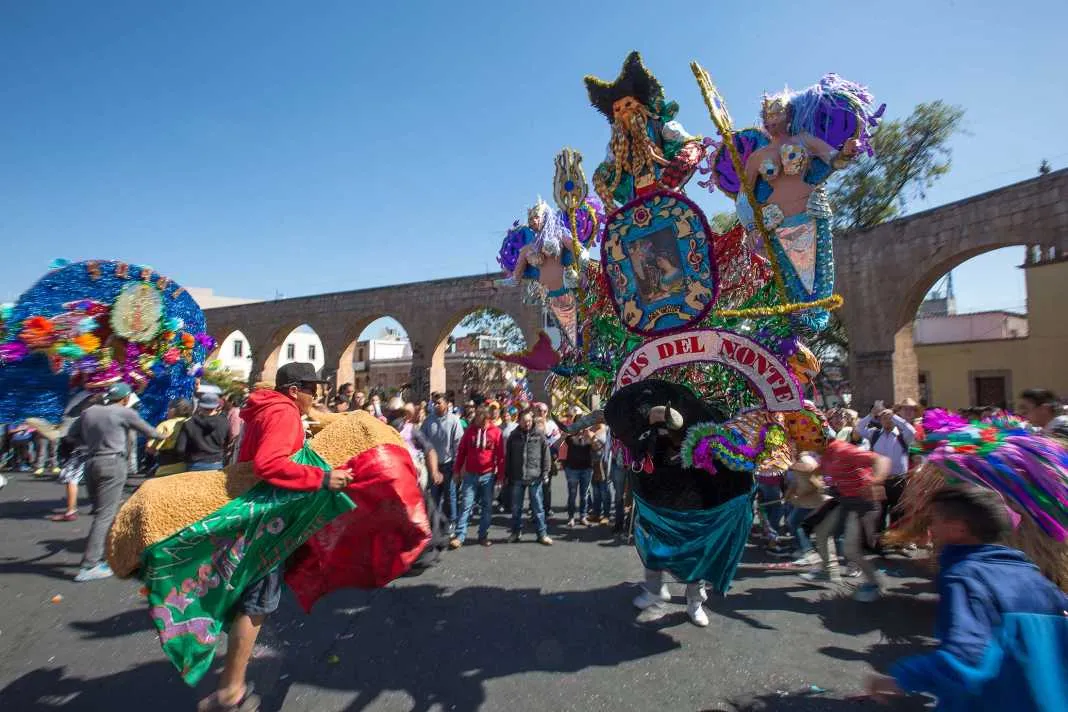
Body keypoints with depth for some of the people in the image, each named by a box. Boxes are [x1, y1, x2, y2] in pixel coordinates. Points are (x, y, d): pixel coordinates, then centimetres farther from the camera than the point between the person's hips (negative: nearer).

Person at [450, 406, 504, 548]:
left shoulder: (496, 431, -5)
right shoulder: (470, 430, -1)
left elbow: (500, 455, -2)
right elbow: (461, 451, 4)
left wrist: (500, 475, -2)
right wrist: (457, 471, 4)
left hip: (488, 475, 0)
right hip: (470, 474, 0)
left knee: (487, 506, 8)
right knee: (466, 505, 0)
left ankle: (483, 535, 20)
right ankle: (459, 536, 6)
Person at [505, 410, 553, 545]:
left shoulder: (539, 435, -2)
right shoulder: (514, 436, 3)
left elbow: (546, 455, 0)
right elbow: (507, 456, 7)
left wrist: (545, 473, -4)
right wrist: (507, 475, 6)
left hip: (535, 477, -2)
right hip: (517, 477, 2)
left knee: (538, 507, 4)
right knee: (516, 507, 12)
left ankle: (542, 534, 13)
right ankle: (516, 532, 27)